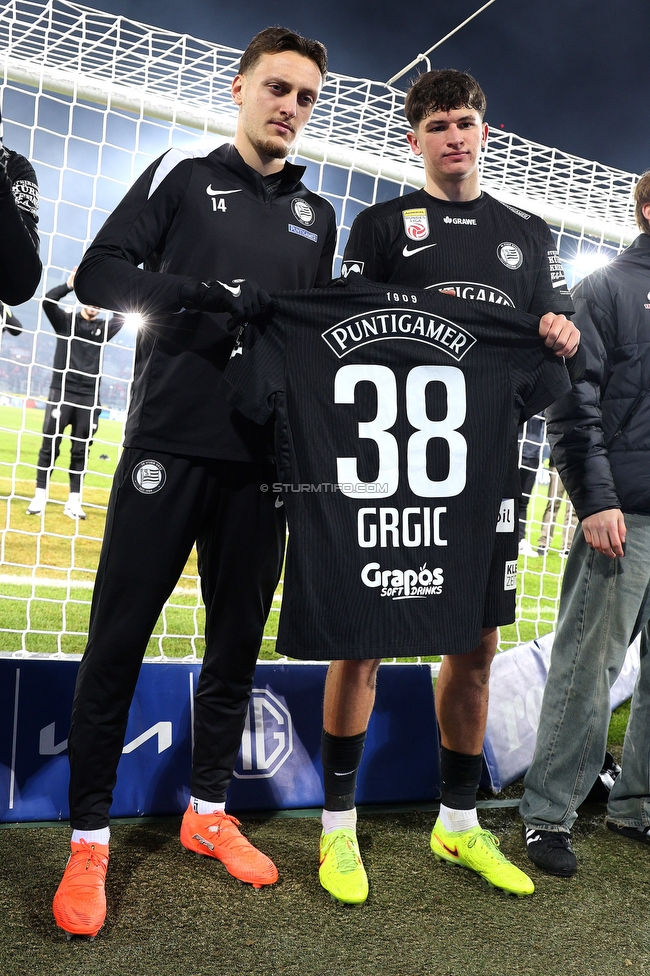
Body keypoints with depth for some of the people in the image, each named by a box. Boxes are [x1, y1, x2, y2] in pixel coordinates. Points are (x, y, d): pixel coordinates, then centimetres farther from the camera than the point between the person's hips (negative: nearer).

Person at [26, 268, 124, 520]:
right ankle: (40, 497, 4)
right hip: (61, 392, -2)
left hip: (89, 396, 2)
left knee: (81, 450, 4)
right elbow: (47, 301, -10)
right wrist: (70, 285, -20)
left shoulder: (103, 328, 10)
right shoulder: (65, 321, 5)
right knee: (50, 445, -2)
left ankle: (73, 501, 8)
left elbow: (122, 316, -3)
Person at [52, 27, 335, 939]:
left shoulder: (317, 215, 18)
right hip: (168, 444, -3)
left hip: (261, 459, 4)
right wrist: (185, 292, -16)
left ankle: (208, 811, 26)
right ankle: (89, 838, 12)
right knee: (119, 637, -2)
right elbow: (98, 272, 0)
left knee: (238, 638, 8)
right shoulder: (183, 175, 8)